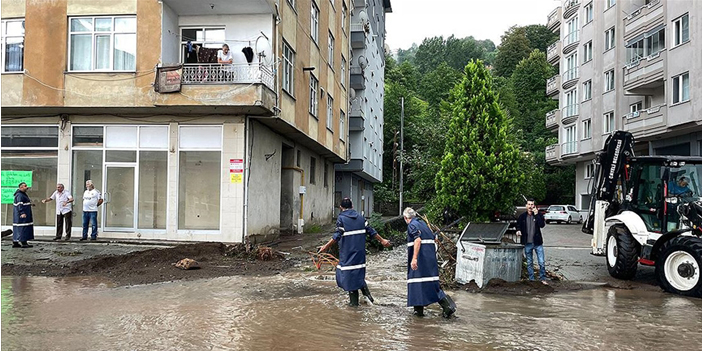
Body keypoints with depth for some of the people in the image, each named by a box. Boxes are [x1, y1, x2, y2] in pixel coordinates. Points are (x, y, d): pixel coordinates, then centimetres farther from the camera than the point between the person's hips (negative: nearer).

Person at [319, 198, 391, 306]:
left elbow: (337, 236, -18)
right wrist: (382, 240, 17)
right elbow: (371, 231, 7)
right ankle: (366, 292, 6)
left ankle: (354, 301, 8)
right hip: (359, 252, 5)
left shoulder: (341, 218, -9)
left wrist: (326, 246, -16)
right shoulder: (360, 217, 6)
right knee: (359, 273, 20)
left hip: (347, 252, -5)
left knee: (349, 275, 4)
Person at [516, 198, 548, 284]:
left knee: (541, 262, -1)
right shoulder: (522, 216, 3)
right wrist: (518, 230, -9)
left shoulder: (539, 215, 0)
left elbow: (542, 225, -15)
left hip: (537, 242, -1)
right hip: (527, 243, 2)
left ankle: (543, 278, 13)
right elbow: (518, 225, 13)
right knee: (529, 263, 10)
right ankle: (531, 279, 19)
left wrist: (536, 214, -19)